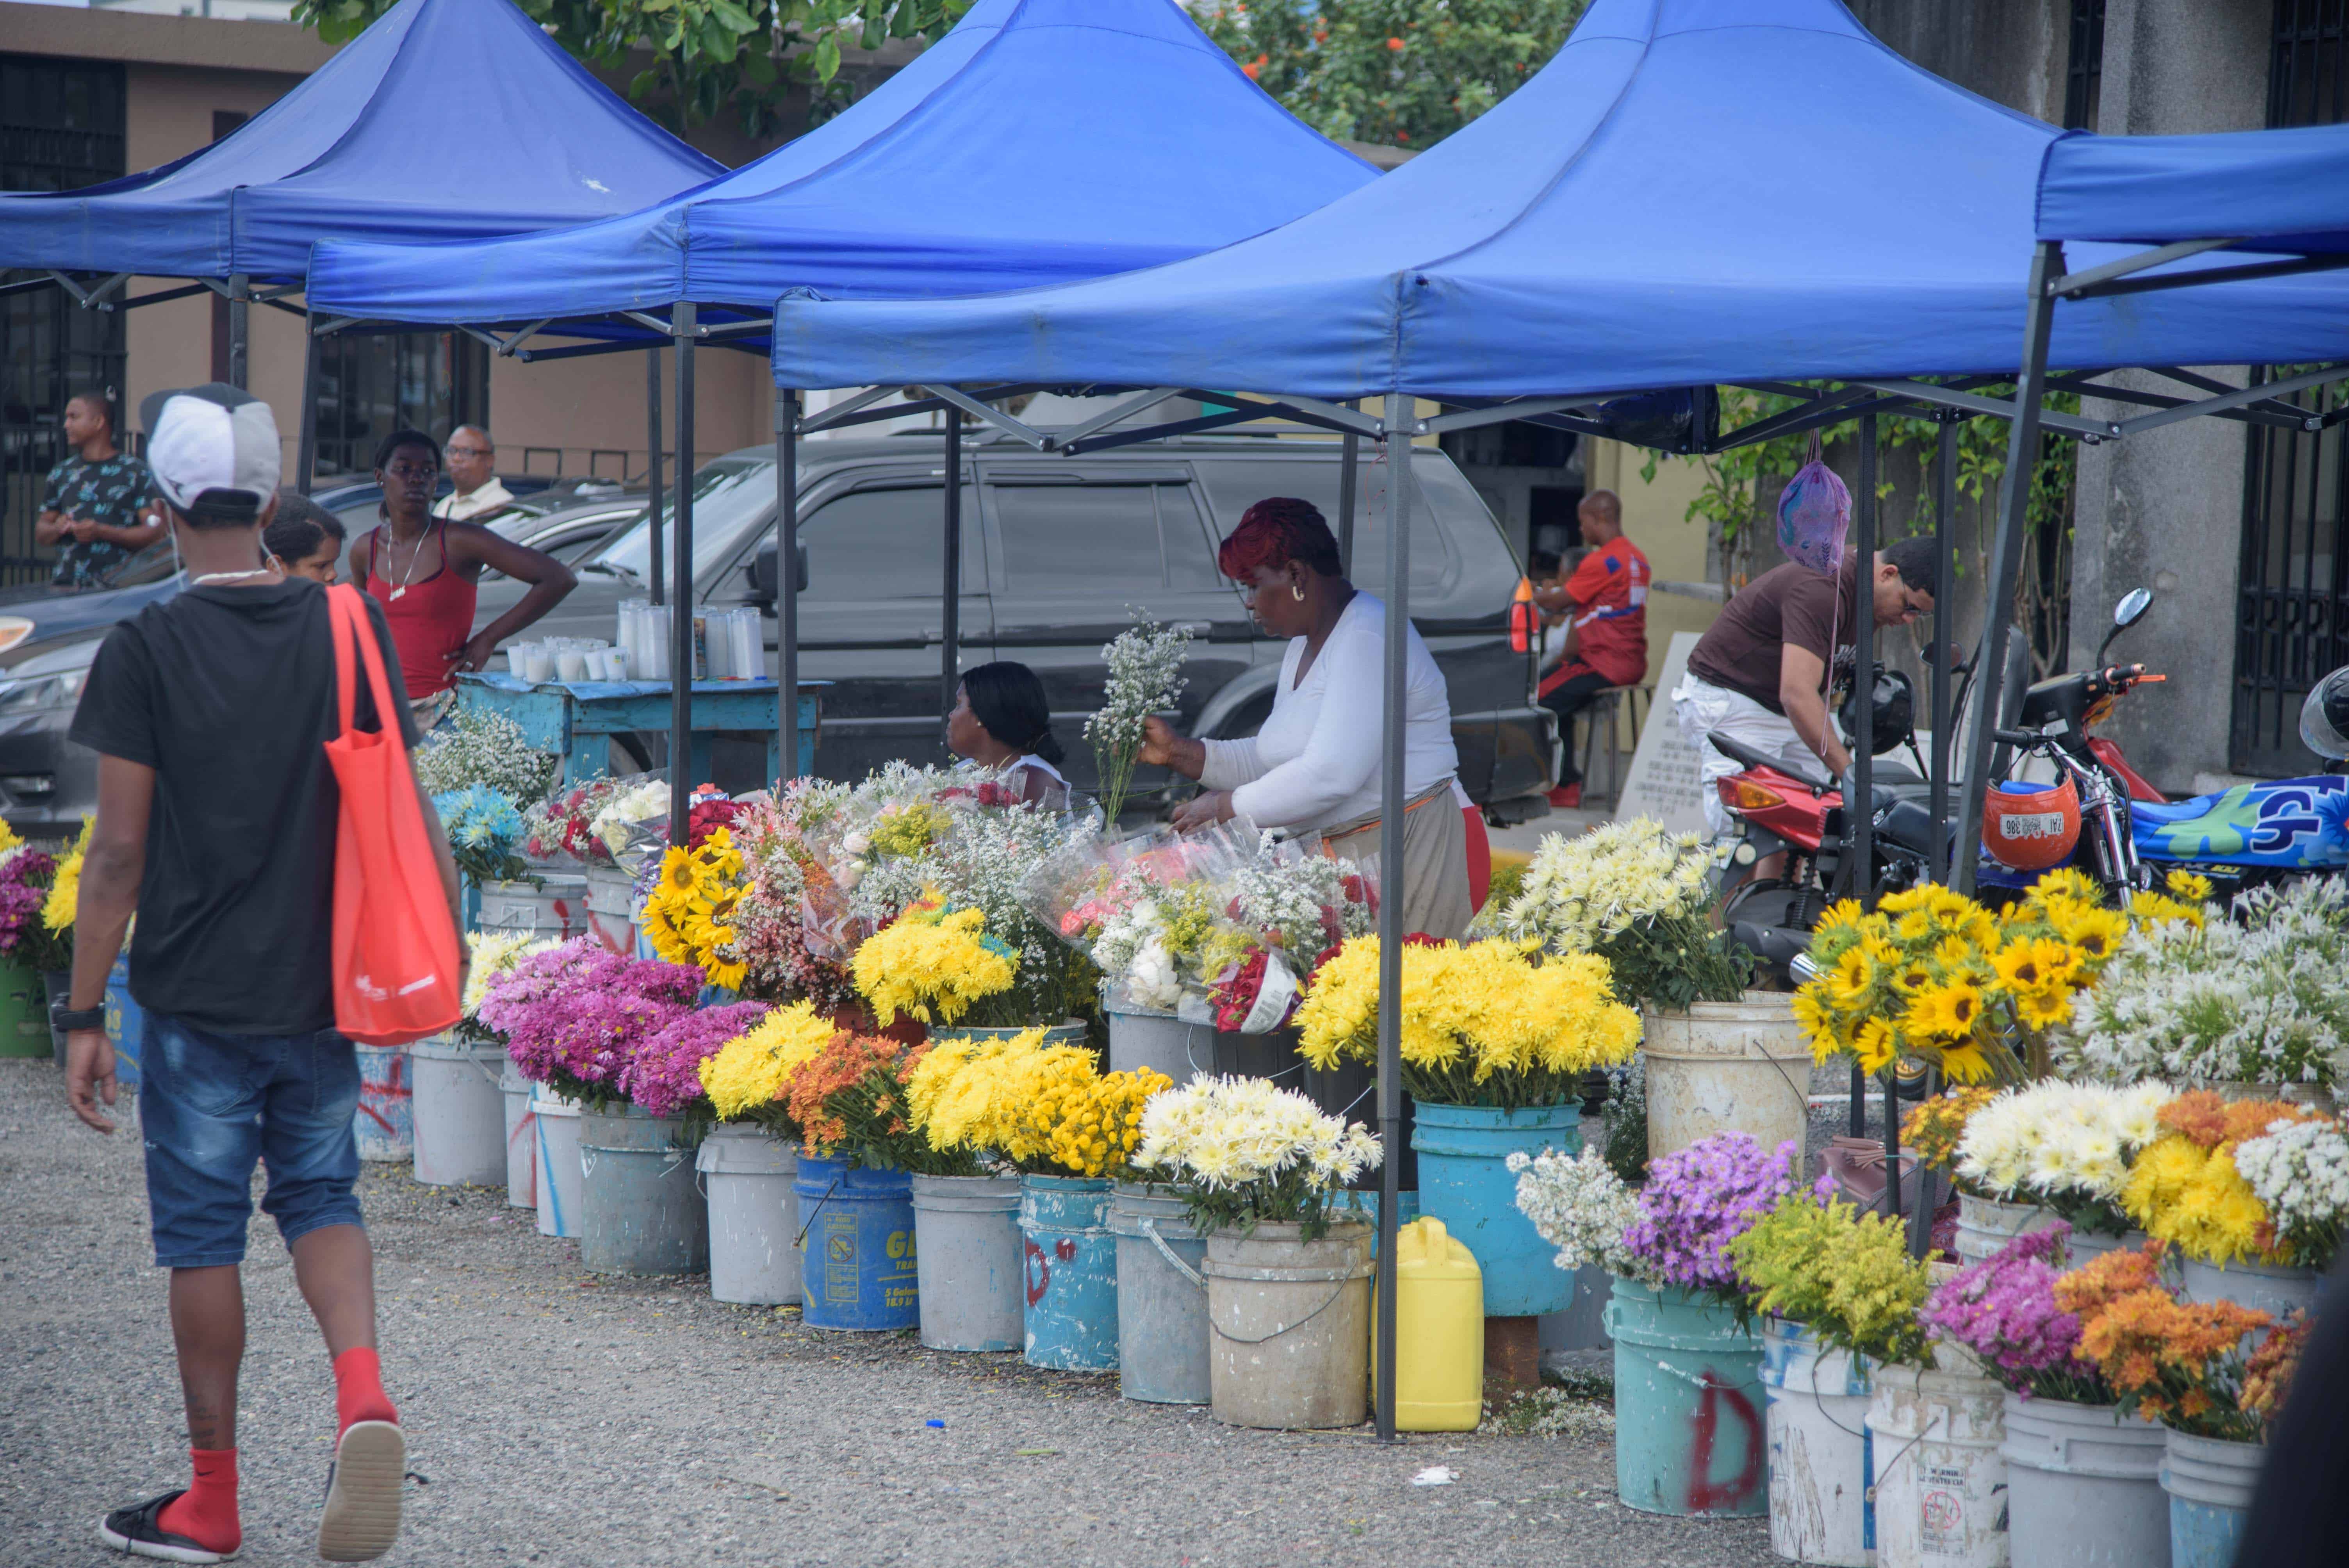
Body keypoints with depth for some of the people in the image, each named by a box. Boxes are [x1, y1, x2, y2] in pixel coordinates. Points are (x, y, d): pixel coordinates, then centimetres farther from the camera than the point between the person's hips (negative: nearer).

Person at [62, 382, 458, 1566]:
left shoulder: (145, 651, -11)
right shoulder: (347, 629, 0)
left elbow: (119, 854, -11)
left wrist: (82, 1015, -4)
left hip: (198, 1000, -3)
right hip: (321, 992, 3)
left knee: (203, 1234, 6)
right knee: (321, 1195, 17)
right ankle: (362, 1389, -10)